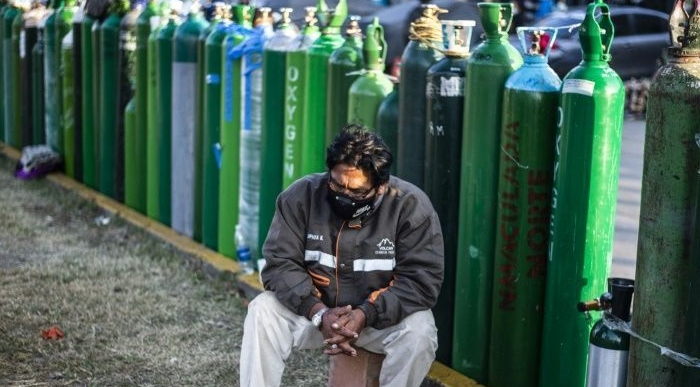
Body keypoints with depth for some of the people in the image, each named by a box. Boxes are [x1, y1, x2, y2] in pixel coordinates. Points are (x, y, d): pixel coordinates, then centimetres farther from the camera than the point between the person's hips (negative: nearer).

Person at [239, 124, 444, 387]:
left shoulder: (411, 206, -17)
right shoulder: (301, 196, -13)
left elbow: (422, 280, -19)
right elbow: (280, 263, -15)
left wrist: (365, 315, -31)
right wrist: (319, 313, -30)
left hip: (385, 316, -1)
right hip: (314, 311, 2)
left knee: (419, 331, -31)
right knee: (262, 311, -23)